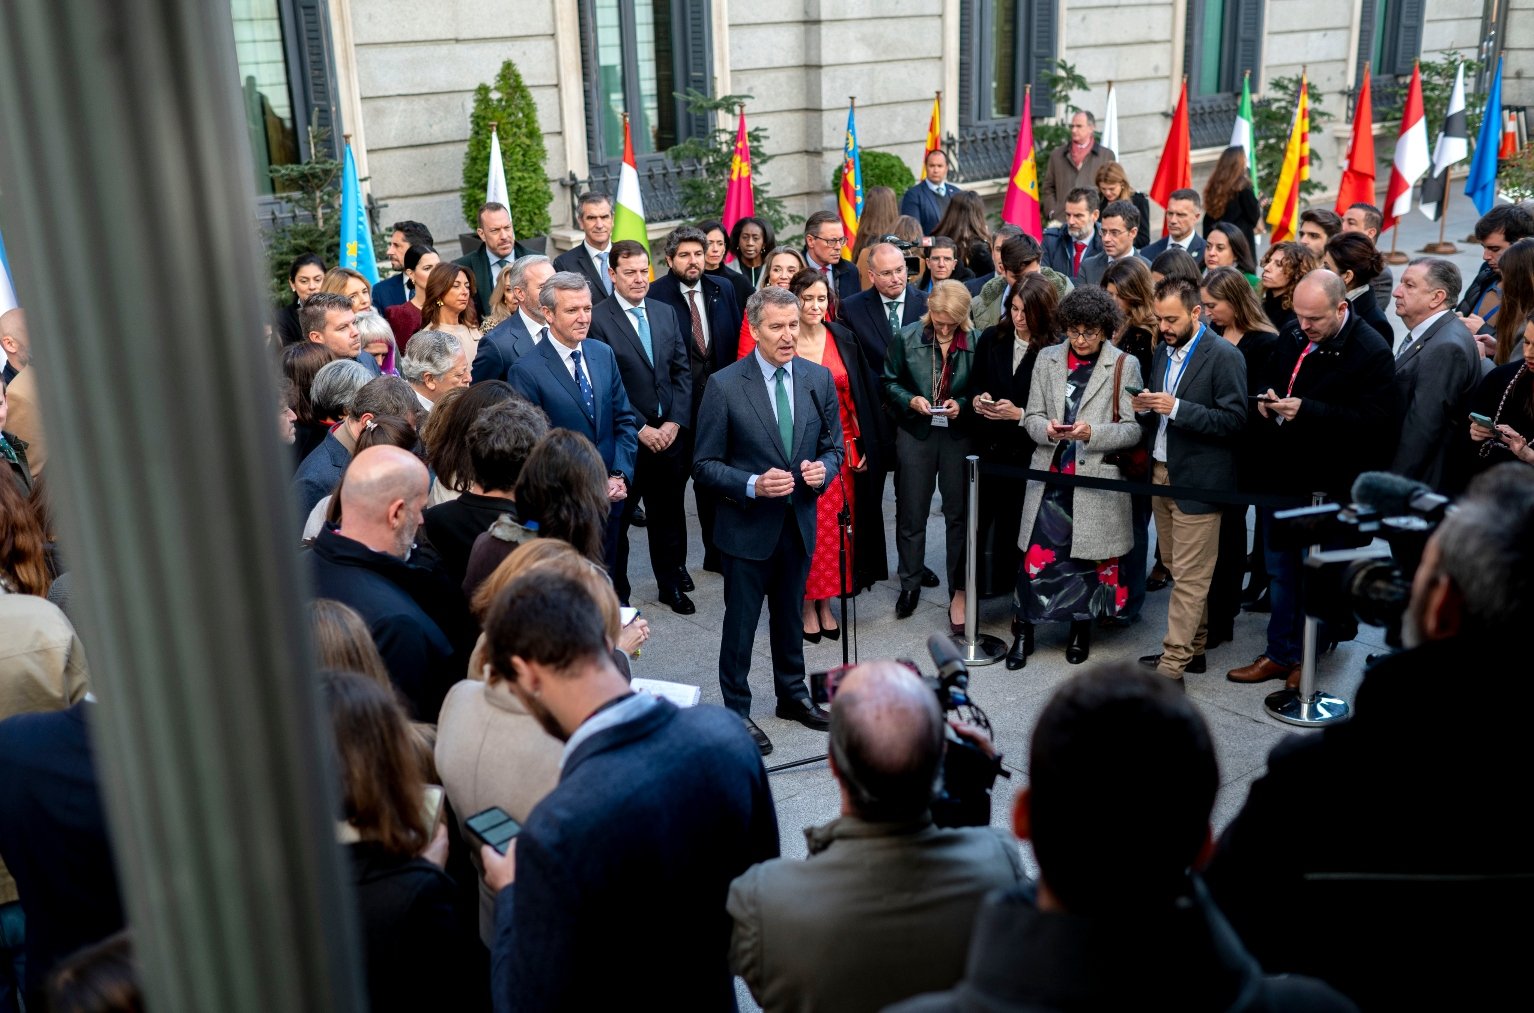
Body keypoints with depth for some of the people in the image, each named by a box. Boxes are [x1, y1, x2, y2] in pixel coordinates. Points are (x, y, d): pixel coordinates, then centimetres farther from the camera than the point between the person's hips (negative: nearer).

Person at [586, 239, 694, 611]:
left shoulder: (666, 313, 9)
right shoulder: (597, 320, -10)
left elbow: (682, 371, 9)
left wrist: (675, 422, -2)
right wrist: (641, 429, -13)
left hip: (669, 433, 5)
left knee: (669, 514, 15)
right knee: (618, 518, 7)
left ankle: (670, 585, 30)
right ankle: (617, 592, 21)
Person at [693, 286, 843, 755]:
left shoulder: (819, 378, -1)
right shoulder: (725, 386, -14)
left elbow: (833, 446, 9)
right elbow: (705, 465, -10)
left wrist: (823, 468, -13)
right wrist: (752, 485, -24)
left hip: (799, 523, 4)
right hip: (748, 526, -4)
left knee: (790, 615, 21)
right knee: (741, 623, 8)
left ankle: (792, 695, 40)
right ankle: (737, 710, 24)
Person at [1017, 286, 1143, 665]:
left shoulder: (1125, 366, -1)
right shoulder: (1047, 359, 7)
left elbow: (1133, 429, -4)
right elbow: (1033, 416, 8)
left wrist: (1092, 432, -20)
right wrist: (1047, 429, -14)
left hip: (1096, 480, -1)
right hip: (1051, 475, 1)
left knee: (1087, 556, 9)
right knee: (1039, 553, -3)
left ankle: (1081, 629, 28)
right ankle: (1025, 627, 13)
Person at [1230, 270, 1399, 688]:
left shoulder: (1372, 352, -16)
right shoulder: (1293, 336, 4)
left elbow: (1375, 420, -23)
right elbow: (1270, 377, 21)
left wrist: (1306, 410, -28)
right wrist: (1266, 396, -4)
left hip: (1326, 485, -7)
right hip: (1281, 473, 7)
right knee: (1281, 570, 16)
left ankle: (1302, 656, 23)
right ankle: (1279, 654, 28)